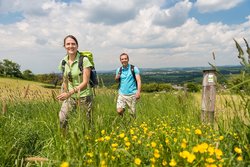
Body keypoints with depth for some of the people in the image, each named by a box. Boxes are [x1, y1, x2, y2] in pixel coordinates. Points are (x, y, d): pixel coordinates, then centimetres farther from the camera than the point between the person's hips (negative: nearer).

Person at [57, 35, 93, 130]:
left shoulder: (84, 60, -13)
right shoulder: (63, 62, 2)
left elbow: (85, 82, -18)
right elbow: (65, 80, 13)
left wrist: (69, 93, -25)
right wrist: (65, 94, 12)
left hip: (84, 96, -4)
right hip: (70, 97, 4)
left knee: (89, 122, 6)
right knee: (61, 119, -5)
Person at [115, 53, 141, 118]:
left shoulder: (134, 68, -3)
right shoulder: (119, 70, 8)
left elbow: (138, 80, -6)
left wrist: (138, 92, -19)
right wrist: (117, 77, -6)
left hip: (131, 94, -2)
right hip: (122, 94, 3)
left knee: (132, 113, 3)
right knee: (119, 111, -9)